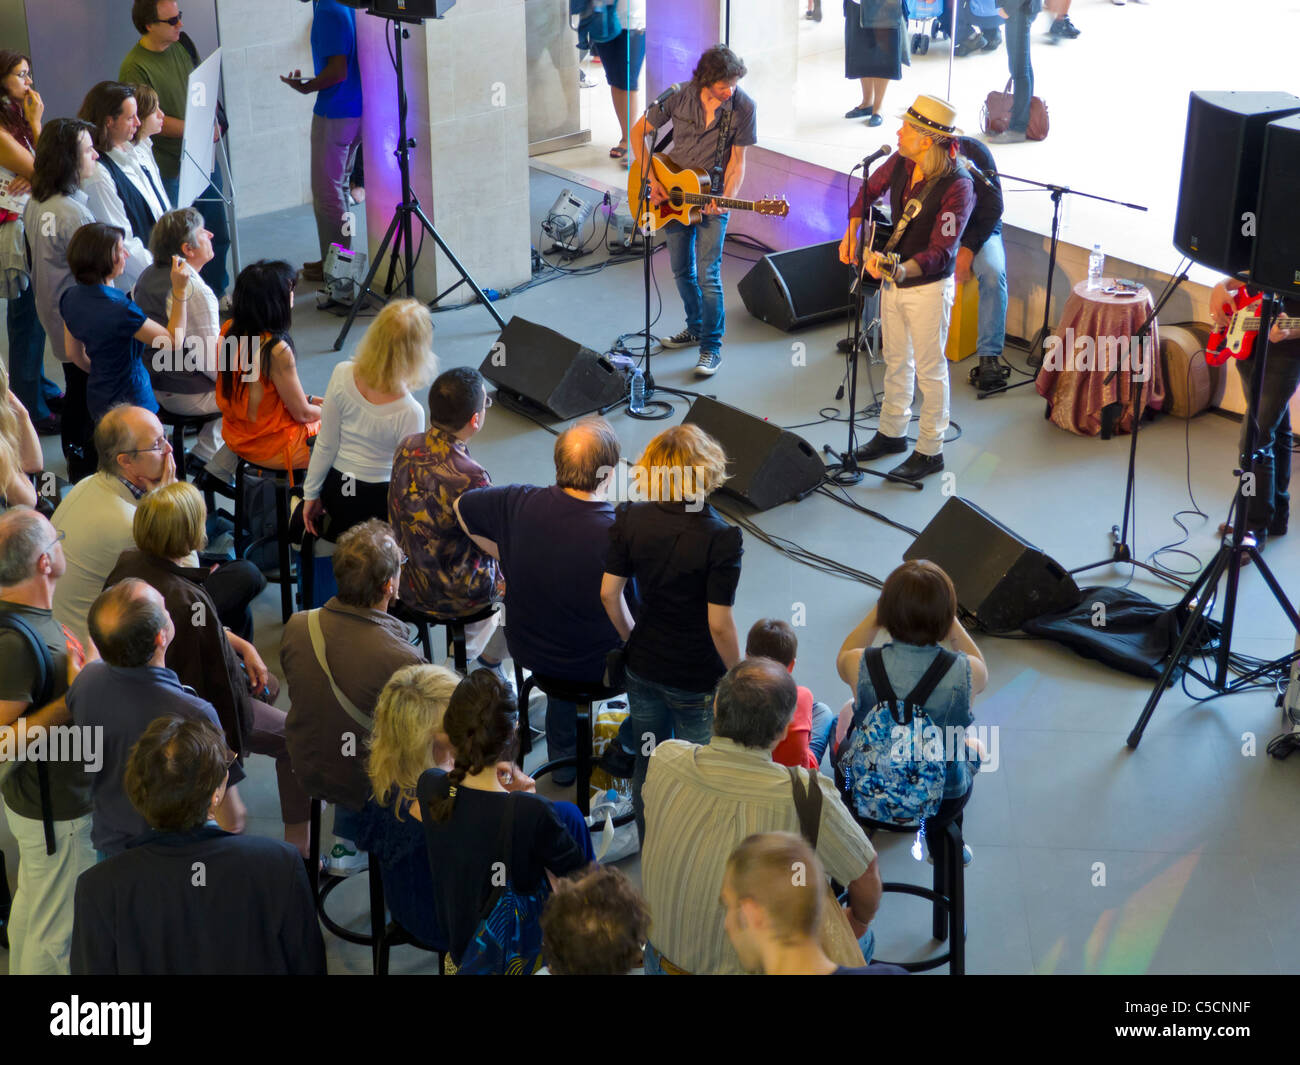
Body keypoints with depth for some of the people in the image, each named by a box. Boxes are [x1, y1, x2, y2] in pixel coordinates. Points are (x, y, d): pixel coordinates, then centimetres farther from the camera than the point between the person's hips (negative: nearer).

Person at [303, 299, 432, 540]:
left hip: (336, 491, 7)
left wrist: (311, 494, 8)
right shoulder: (409, 412, -29)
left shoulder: (342, 374, -17)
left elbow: (325, 446, -6)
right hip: (377, 500, -7)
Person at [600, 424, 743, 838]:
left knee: (647, 766, 23)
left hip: (643, 668, 5)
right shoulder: (720, 537, -24)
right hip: (698, 680, -5)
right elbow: (719, 625, -21)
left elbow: (608, 593, -5)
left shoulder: (631, 519, -11)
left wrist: (634, 639, 13)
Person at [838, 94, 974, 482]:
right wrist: (851, 232, 4)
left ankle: (930, 451, 20)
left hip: (928, 288, -7)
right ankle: (892, 432, 39)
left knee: (929, 370, 6)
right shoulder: (900, 162, -6)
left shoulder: (958, 186, -26)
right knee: (896, 361, 22)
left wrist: (903, 271, -44)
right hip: (892, 280, 7)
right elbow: (869, 190, 15)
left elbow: (941, 250, -29)